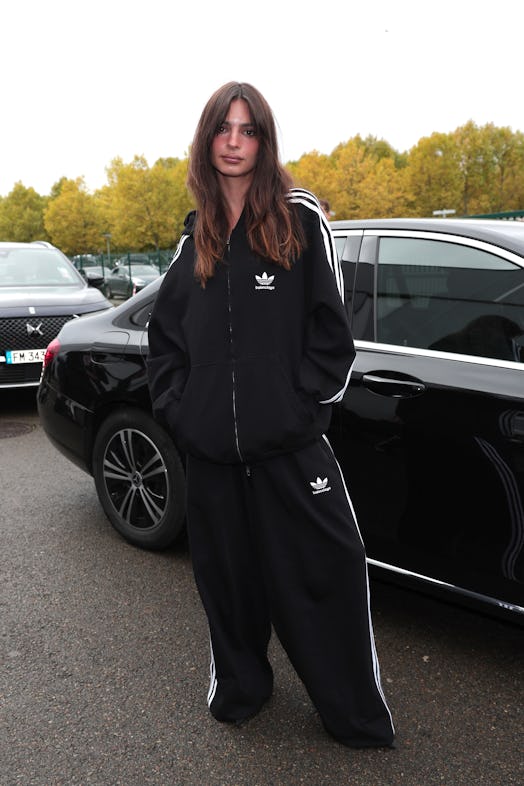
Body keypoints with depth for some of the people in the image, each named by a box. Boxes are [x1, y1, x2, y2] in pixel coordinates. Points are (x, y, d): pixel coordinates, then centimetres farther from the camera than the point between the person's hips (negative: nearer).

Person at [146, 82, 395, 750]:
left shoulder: (300, 218, 0)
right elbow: (164, 333, 17)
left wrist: (306, 404, -9)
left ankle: (359, 717, 20)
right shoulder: (195, 236, 13)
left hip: (290, 443, -4)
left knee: (325, 570, 1)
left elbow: (331, 327, -2)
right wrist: (176, 406, 6)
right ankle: (237, 685, 38)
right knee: (227, 571, 15)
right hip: (209, 448, 4)